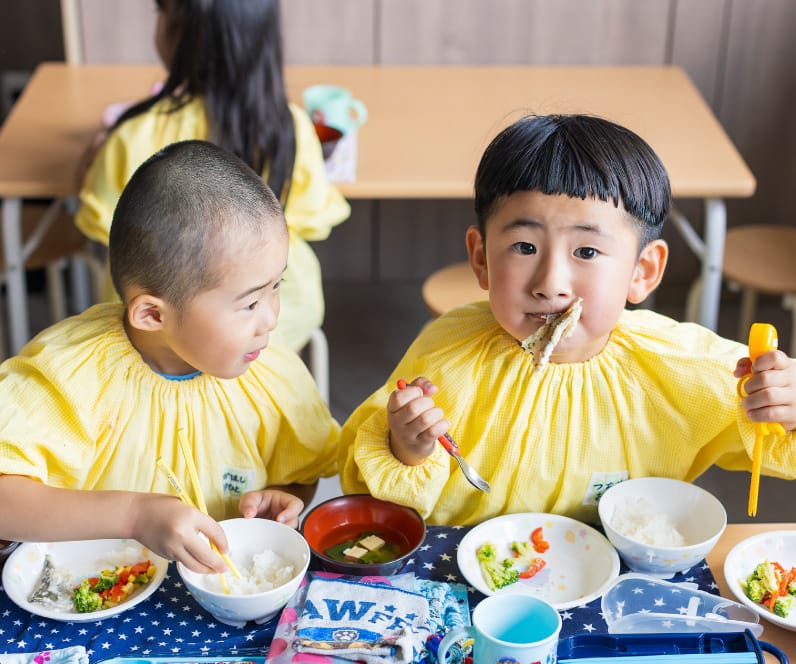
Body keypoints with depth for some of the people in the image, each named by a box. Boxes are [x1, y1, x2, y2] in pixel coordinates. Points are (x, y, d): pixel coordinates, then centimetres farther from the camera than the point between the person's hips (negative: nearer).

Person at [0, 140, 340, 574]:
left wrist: (284, 499, -12)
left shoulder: (277, 377, -7)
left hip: (225, 592, 3)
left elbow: (302, 477, 11)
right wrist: (134, 513, -34)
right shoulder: (70, 374, -19)